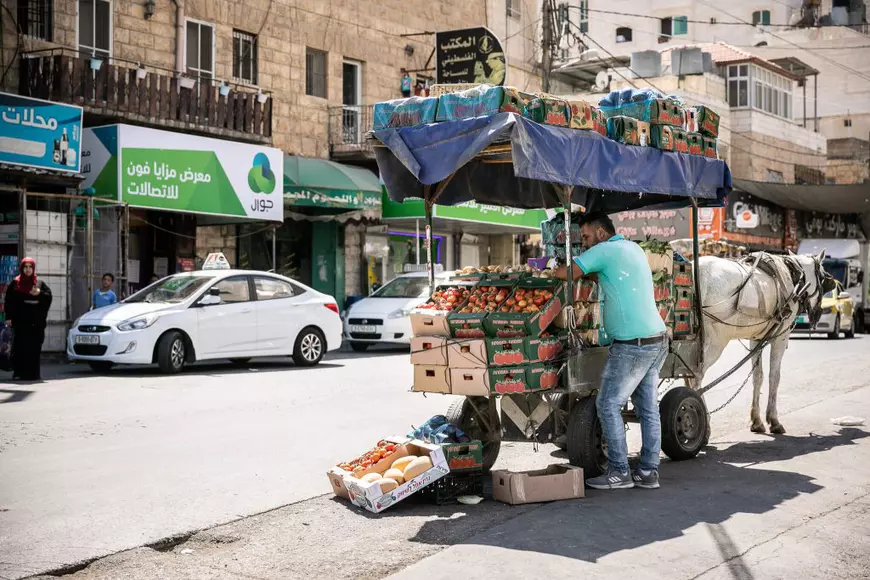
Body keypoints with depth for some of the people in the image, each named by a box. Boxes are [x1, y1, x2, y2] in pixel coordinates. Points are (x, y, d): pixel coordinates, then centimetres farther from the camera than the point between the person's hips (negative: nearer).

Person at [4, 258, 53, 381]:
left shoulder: (40, 283, 13)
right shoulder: (15, 283, 8)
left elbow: (49, 296, 8)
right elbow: (9, 301, 4)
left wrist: (40, 293, -12)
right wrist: (9, 317, -4)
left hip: (36, 322, 1)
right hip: (20, 321, -1)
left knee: (34, 347, -2)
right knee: (20, 347, -6)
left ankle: (33, 373, 3)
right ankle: (19, 372, -2)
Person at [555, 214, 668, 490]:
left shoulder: (604, 250, -8)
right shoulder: (633, 248, 17)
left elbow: (566, 273, -8)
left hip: (632, 344, -9)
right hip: (657, 339, 9)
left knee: (608, 405, -1)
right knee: (648, 408, 10)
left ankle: (619, 472, 1)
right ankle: (648, 472, 13)